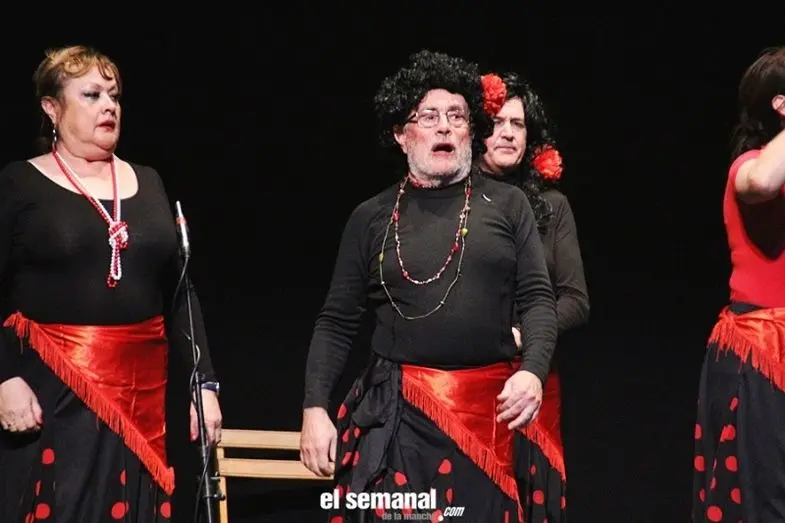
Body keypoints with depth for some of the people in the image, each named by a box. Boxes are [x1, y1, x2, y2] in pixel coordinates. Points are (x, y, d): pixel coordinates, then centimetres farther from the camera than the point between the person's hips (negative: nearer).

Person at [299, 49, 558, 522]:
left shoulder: (507, 205, 8)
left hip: (487, 411, 0)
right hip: (395, 414, 0)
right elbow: (337, 323, 8)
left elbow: (539, 299, 3)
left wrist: (533, 370, -15)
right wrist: (315, 408, -2)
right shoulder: (372, 218, 8)